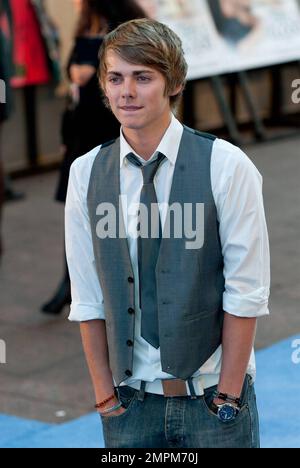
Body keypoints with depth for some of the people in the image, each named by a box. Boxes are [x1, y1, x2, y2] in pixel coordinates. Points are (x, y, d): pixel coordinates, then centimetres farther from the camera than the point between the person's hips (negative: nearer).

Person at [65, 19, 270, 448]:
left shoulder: (226, 166, -9)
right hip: (131, 402, 2)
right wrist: (105, 395, 0)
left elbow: (246, 292, -8)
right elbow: (88, 300, 2)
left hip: (214, 396, -2)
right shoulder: (85, 173, 1)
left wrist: (227, 395, -9)